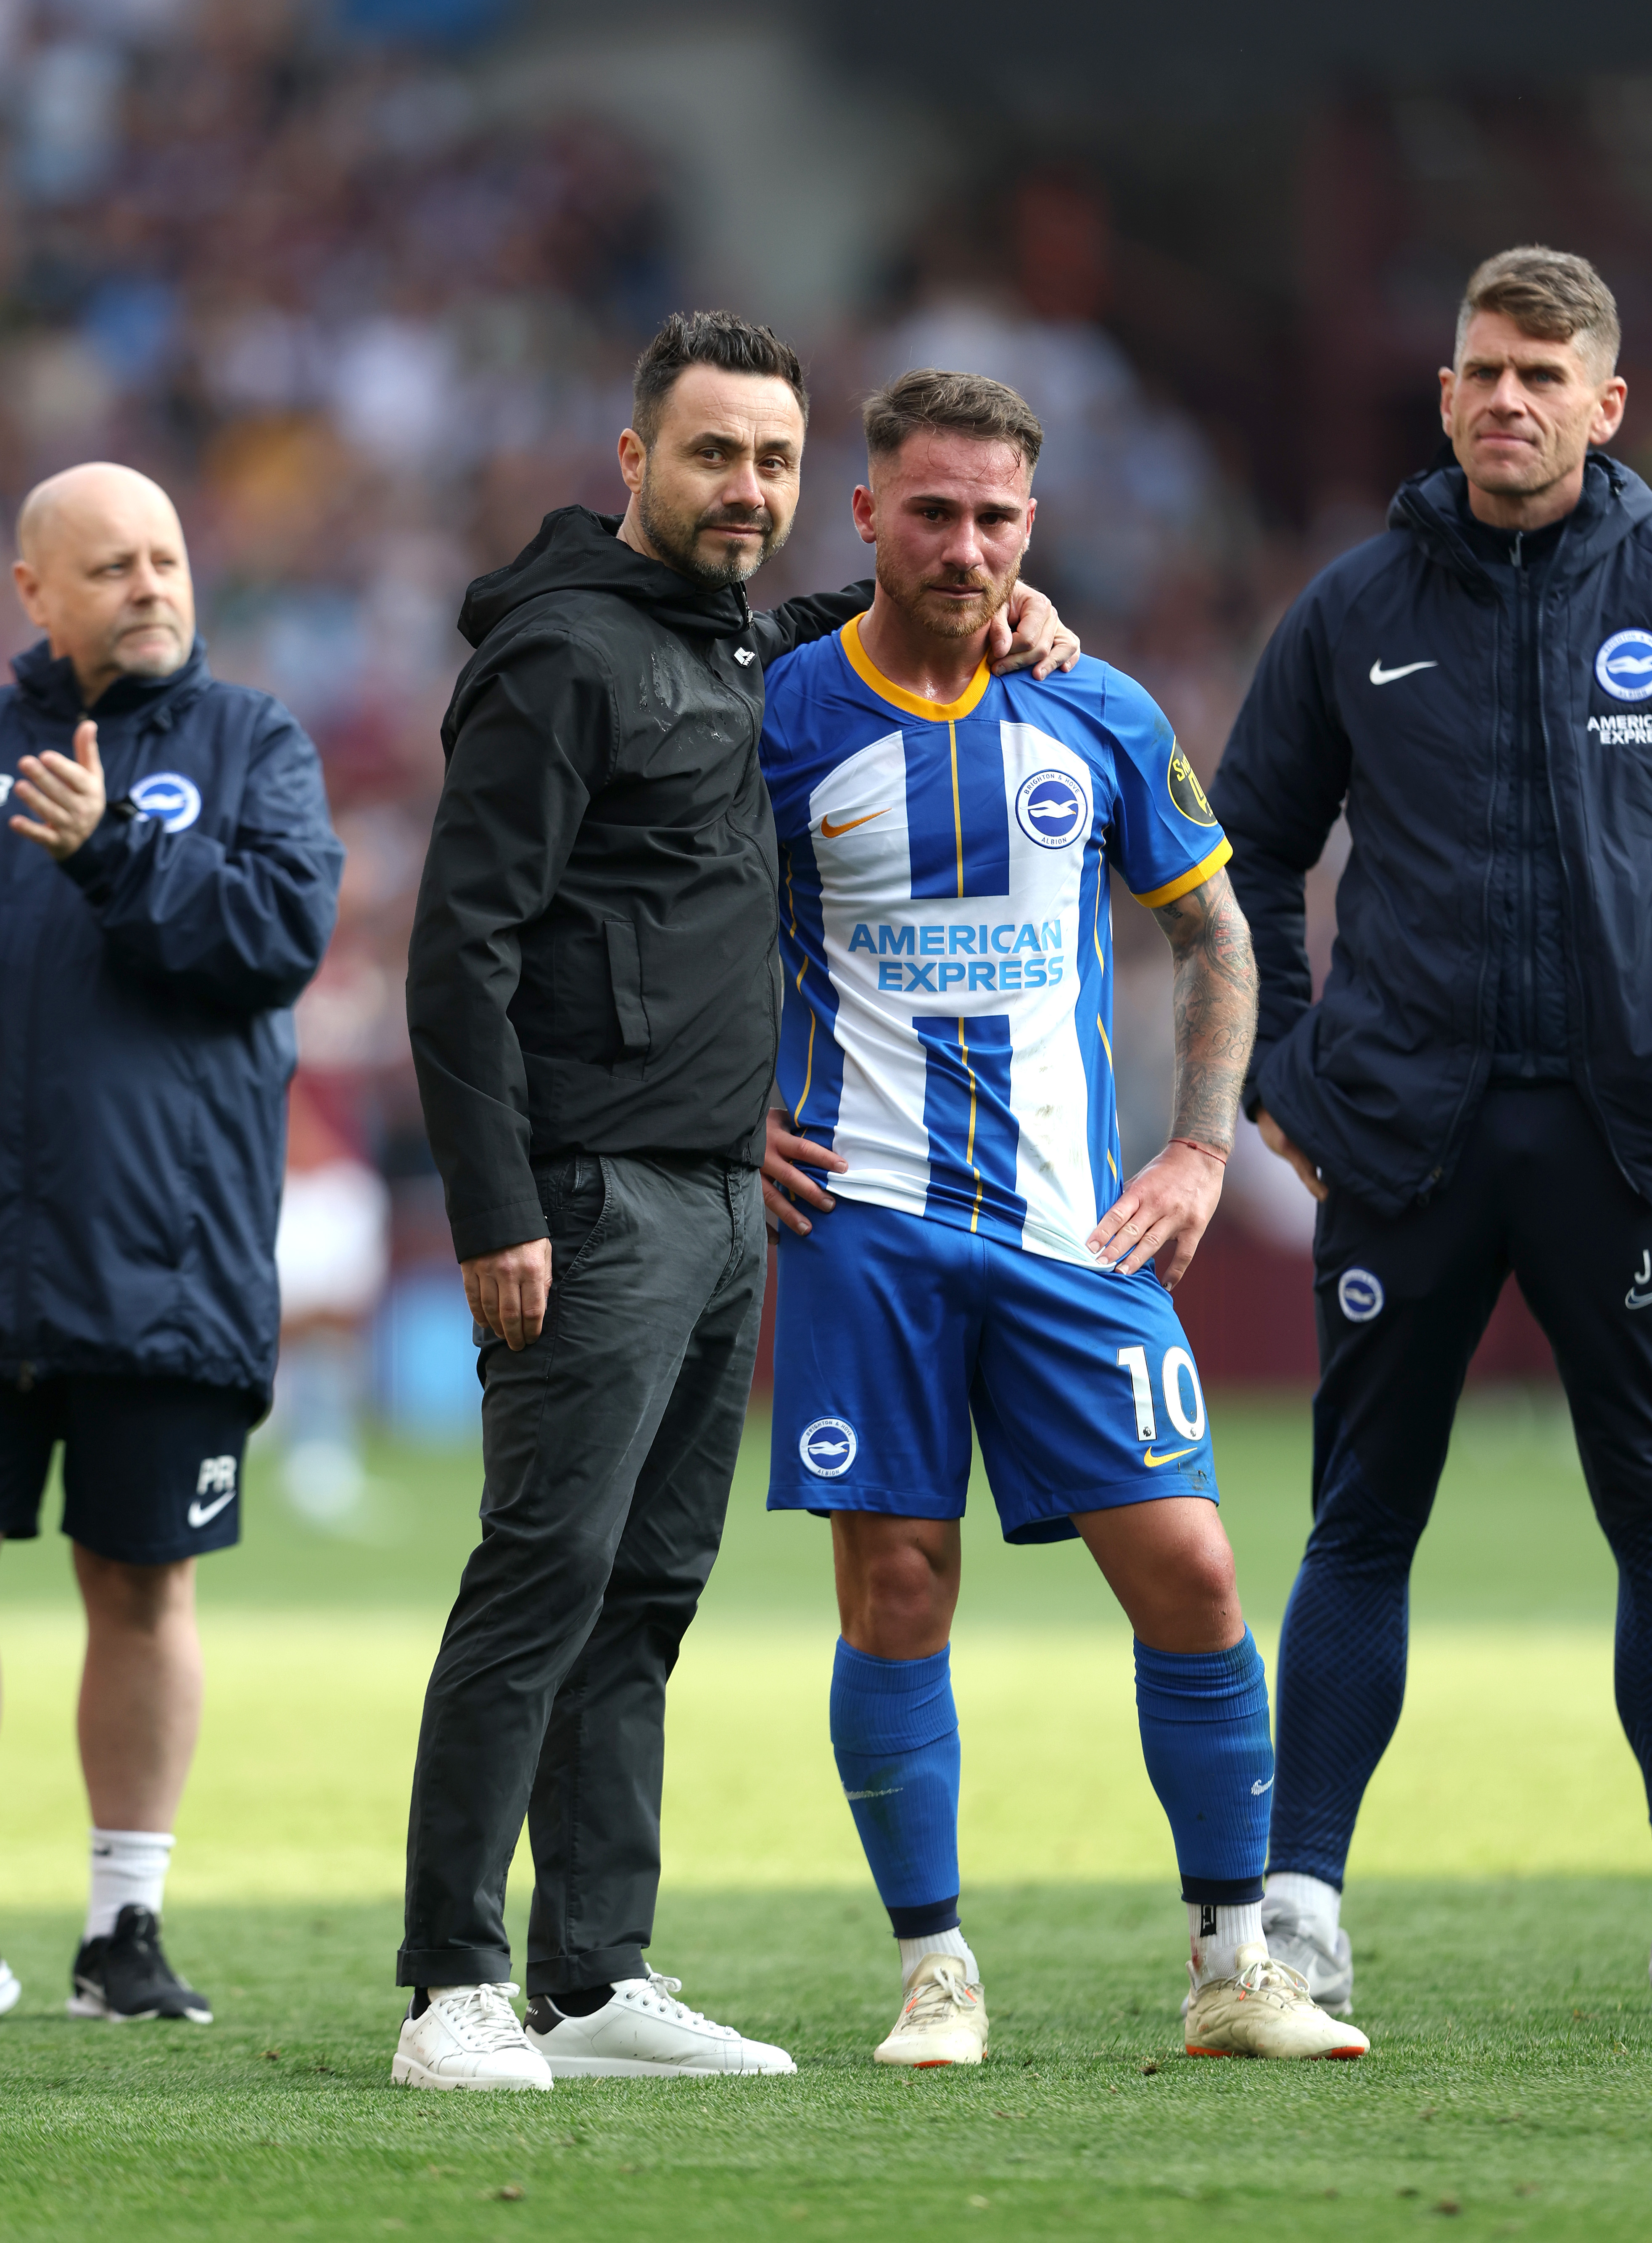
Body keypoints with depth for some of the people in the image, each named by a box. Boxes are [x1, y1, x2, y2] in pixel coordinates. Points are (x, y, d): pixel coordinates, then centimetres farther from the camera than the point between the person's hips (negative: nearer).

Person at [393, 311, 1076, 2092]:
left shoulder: (732, 654, 16)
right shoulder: (564, 656, -10)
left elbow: (814, 646, 43)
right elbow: (461, 947, -14)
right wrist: (495, 1211, -20)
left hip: (722, 1201, 9)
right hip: (595, 1200, -9)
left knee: (647, 1596, 8)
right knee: (547, 1577, -12)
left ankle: (597, 1980, 10)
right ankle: (454, 1992, -11)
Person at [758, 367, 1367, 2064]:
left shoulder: (1098, 716, 6)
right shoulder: (785, 716, 0)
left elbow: (1212, 930, 18)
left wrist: (1202, 1150, 8)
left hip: (1073, 1222, 2)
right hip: (867, 1220, -2)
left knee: (1188, 1574, -4)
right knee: (895, 1589, -4)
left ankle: (1234, 1967, 7)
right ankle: (933, 1969, 8)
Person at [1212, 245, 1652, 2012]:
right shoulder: (1359, 609, 7)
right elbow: (1250, 846, 16)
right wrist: (1278, 1068, 7)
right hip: (1406, 1130, 1)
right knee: (1362, 1521, 3)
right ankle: (1301, 1897, 4)